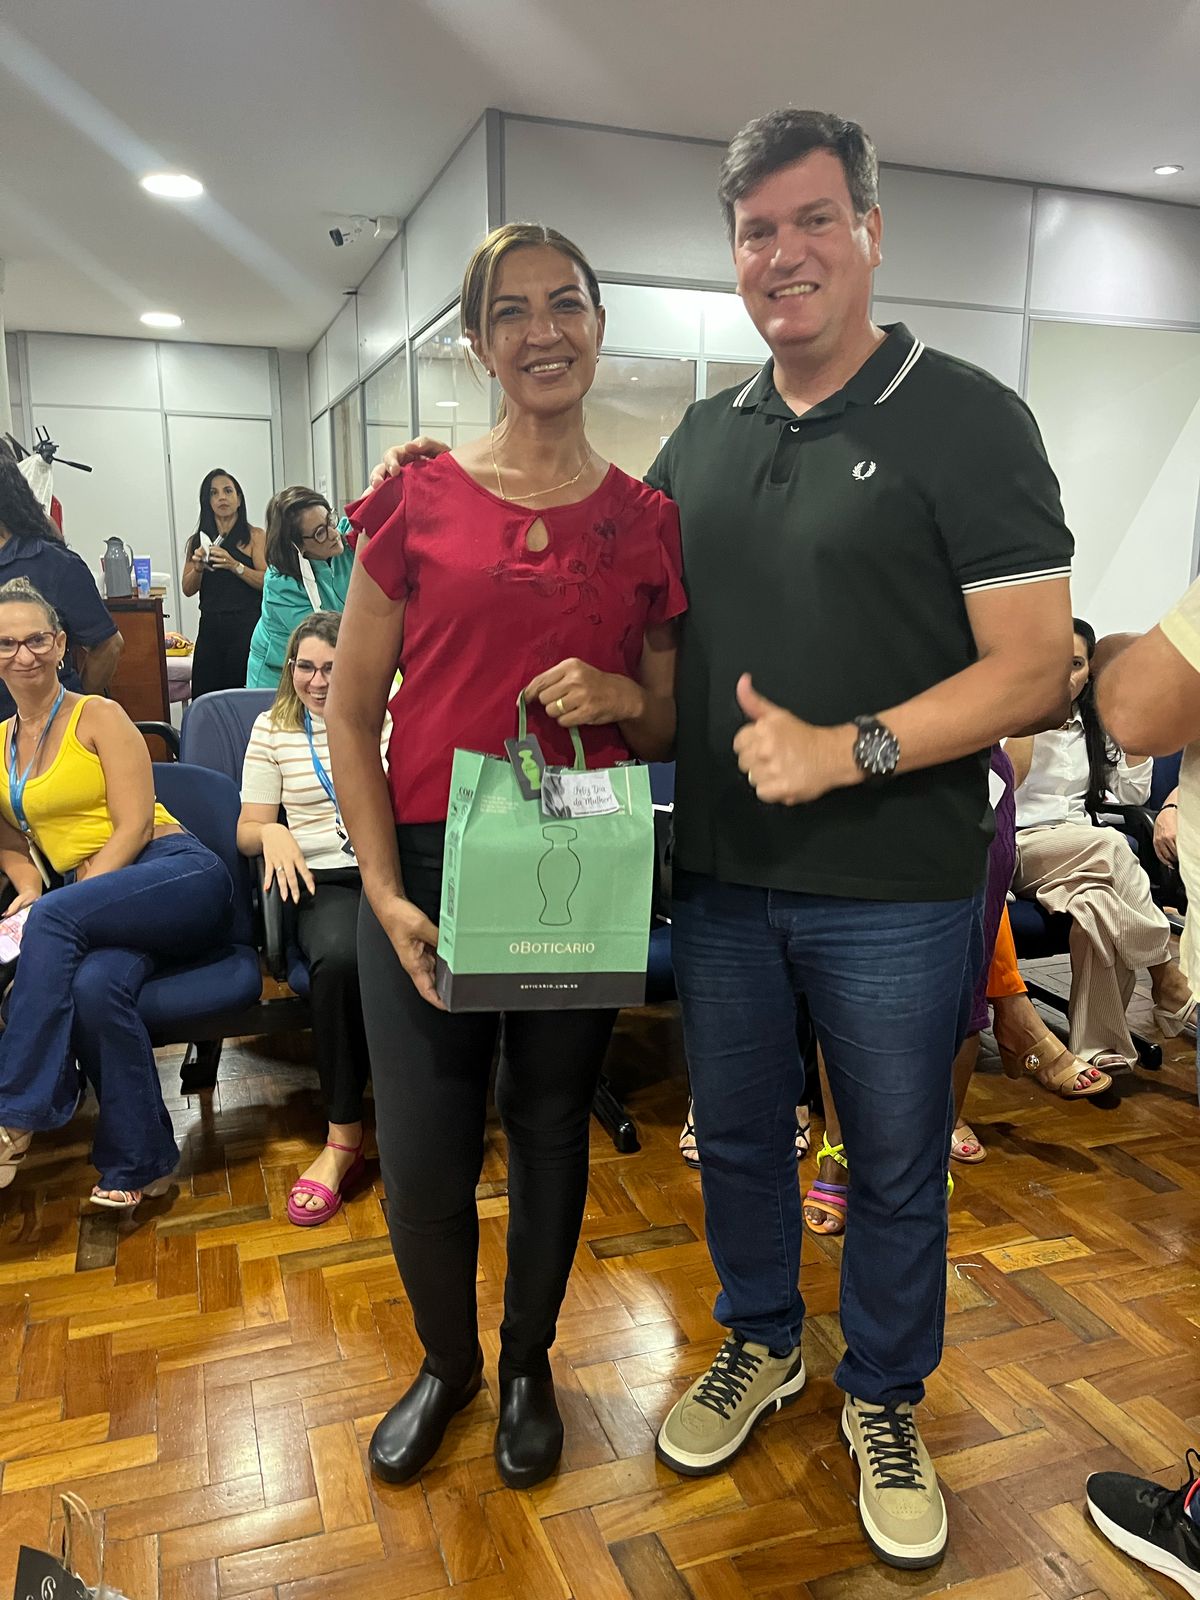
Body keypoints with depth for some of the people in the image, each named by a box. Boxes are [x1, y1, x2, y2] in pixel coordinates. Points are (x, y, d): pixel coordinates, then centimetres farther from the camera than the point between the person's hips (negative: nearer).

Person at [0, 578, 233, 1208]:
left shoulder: (98, 716, 1)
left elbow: (133, 825, -7)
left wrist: (51, 906, -15)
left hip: (179, 873, -3)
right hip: (93, 902, 4)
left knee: (55, 918, -33)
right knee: (92, 985, -32)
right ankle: (138, 1163, -19)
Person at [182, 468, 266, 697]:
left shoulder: (255, 536, 3)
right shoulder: (199, 540, 15)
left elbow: (267, 582, -8)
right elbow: (188, 589, 11)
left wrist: (234, 565, -20)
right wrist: (198, 567, -7)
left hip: (246, 628, -4)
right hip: (210, 628, 4)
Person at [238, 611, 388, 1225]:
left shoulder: (392, 718, 12)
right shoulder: (272, 728, 16)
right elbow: (247, 831, 16)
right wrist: (272, 833, -6)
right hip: (325, 880, 0)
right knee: (338, 960, -35)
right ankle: (344, 1136, -21)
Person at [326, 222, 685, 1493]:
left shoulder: (645, 520, 4)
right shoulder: (418, 497, -1)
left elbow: (670, 728, 10)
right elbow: (350, 712, 0)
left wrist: (620, 699, -13)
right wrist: (386, 893, -9)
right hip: (428, 864, -1)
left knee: (552, 1127, 14)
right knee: (422, 1156, 4)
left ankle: (528, 1362, 41)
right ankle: (446, 1360, 36)